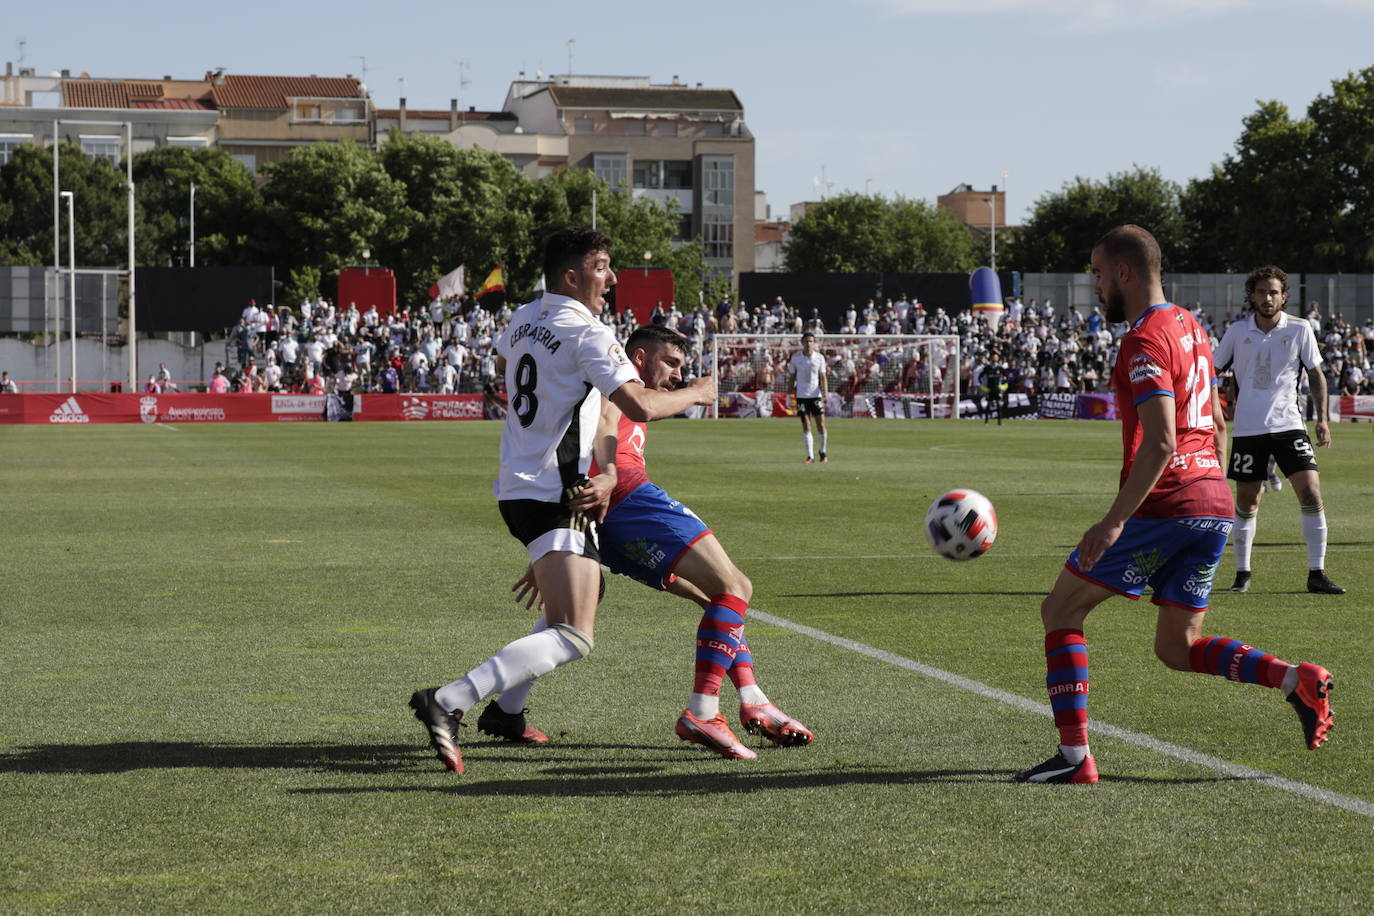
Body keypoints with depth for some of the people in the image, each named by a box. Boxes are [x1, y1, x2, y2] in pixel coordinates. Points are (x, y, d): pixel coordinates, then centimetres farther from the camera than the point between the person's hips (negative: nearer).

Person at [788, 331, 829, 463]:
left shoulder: (819, 358, 0)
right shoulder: (796, 357, 0)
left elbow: (822, 377, 0)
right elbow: (792, 375, 10)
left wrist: (824, 393, -12)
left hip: (816, 394, 0)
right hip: (801, 395, 0)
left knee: (821, 424, -4)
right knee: (806, 426, -4)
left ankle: (823, 452, 17)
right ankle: (810, 456, -2)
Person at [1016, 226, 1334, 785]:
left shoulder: (1145, 341, -12)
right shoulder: (1192, 329, 17)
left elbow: (1159, 441, -23)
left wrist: (1114, 519, -24)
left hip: (1163, 505, -9)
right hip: (1214, 508, 9)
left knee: (1060, 611, 3)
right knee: (1177, 648, 15)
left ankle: (1074, 756, -2)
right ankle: (1297, 680, -4)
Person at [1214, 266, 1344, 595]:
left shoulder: (1299, 330, 0)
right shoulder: (1237, 332, 3)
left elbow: (1316, 374, 7)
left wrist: (1322, 418, 0)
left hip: (1288, 425, -1)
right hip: (1247, 429, 1)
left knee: (1311, 493, -12)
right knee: (1247, 503, 5)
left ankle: (1316, 574, -4)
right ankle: (1243, 574, 19)